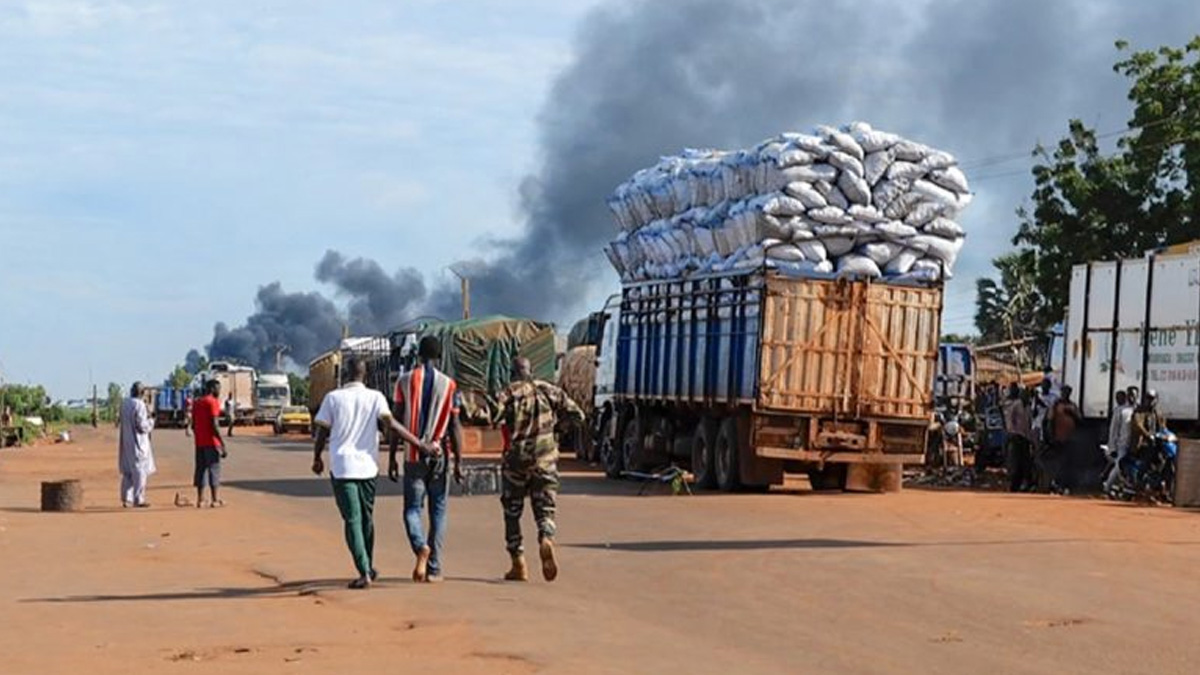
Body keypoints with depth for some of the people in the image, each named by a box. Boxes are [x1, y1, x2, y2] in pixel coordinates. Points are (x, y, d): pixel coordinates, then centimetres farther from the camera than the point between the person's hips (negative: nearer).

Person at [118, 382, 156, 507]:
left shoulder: (125, 404, 5)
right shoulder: (139, 405, -18)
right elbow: (142, 425, -20)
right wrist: (150, 421, 0)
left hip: (126, 442, 8)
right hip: (138, 442, -8)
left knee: (127, 471, 14)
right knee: (140, 470, -1)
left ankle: (126, 498, 16)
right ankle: (138, 499, 0)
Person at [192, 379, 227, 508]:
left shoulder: (197, 402, 13)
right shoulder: (213, 402, -10)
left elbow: (193, 425, 15)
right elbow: (214, 425, -18)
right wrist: (223, 444, -16)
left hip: (199, 443, 7)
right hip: (212, 443, -7)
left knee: (200, 470, 10)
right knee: (214, 470, -3)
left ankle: (200, 500, 10)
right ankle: (216, 500, -3)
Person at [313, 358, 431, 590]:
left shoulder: (333, 398, 0)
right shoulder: (375, 397, 0)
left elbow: (322, 431, 1)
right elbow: (392, 424, -12)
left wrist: (317, 458, 16)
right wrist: (420, 444, -13)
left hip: (341, 467, -2)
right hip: (367, 466, 2)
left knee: (352, 520, -2)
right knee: (366, 518, 18)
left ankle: (364, 572, -13)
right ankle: (368, 568, 29)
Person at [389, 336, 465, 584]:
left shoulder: (405, 381, 0)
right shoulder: (449, 384, 0)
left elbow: (397, 422, -1)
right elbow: (454, 427, -3)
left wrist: (392, 458, 4)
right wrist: (459, 462, 1)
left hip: (412, 456, 0)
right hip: (438, 456, 0)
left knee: (412, 508, 8)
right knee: (438, 511, 8)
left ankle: (421, 547, -21)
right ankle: (434, 569, 6)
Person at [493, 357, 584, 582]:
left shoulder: (510, 392, -3)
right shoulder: (548, 390, 6)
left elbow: (496, 417, -21)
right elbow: (577, 414, 7)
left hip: (516, 459, -1)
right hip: (545, 459, 2)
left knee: (512, 511, 12)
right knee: (545, 508, 8)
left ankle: (519, 565, 11)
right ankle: (546, 539, -25)